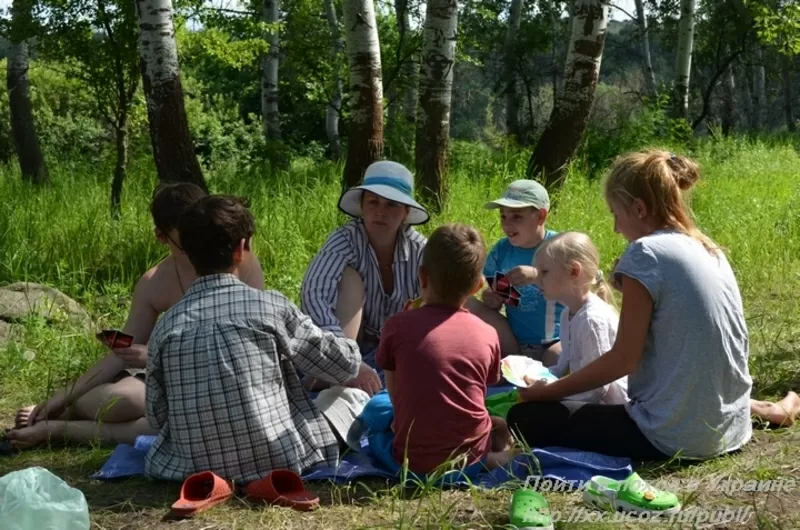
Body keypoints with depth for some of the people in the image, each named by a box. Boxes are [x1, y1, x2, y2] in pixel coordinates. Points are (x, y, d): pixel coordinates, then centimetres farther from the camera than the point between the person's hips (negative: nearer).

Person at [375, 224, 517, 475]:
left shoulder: (398, 326, -9)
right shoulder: (487, 334, -3)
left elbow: (395, 395, -1)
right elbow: (477, 395, 6)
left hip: (413, 458, -2)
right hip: (469, 454, 2)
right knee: (502, 429, 33)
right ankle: (497, 462, 4)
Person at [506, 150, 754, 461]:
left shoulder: (646, 253, -15)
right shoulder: (711, 251, 9)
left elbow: (624, 359, -16)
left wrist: (545, 391, -5)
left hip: (677, 437, -9)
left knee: (526, 417, -1)